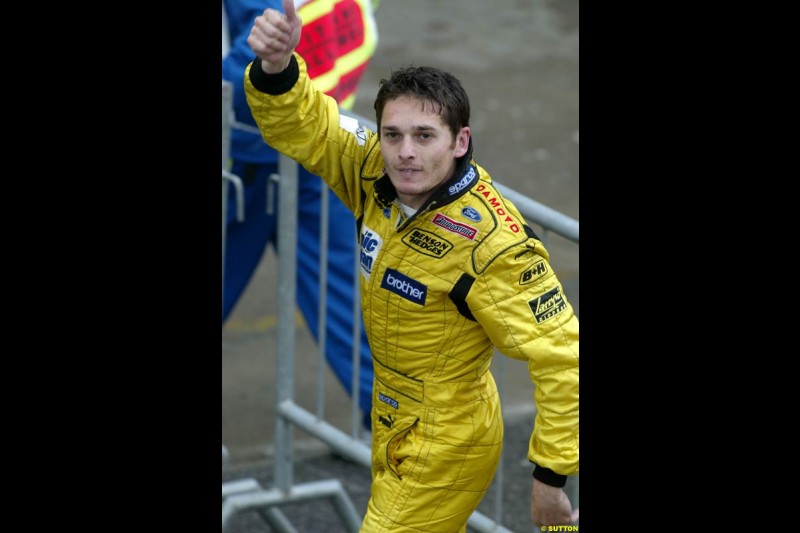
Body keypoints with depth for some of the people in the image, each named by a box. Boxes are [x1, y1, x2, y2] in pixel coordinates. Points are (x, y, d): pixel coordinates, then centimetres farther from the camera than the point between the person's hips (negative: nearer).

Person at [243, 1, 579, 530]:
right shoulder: (377, 174, -11)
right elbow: (301, 123, -6)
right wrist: (276, 67, -29)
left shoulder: (492, 242, -31)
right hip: (396, 426, 8)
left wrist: (550, 477, -25)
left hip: (443, 450, -7)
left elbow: (562, 360, -28)